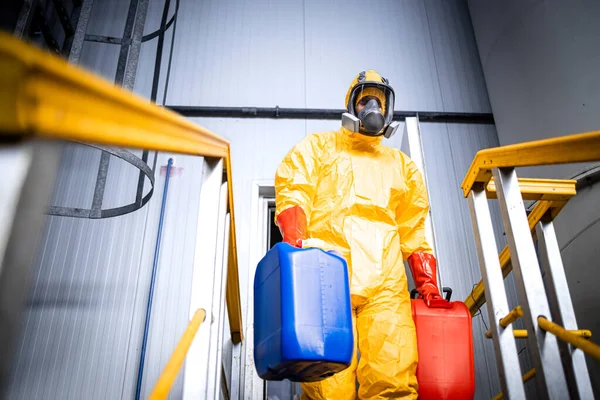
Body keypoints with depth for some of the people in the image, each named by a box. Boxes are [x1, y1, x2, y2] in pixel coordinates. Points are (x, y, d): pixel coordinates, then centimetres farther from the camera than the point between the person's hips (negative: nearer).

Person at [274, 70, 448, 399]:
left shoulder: (402, 165, 30)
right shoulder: (319, 147, 21)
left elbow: (414, 231, 26)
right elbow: (292, 194, 5)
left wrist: (428, 285, 16)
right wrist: (296, 243, -14)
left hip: (386, 286, 3)